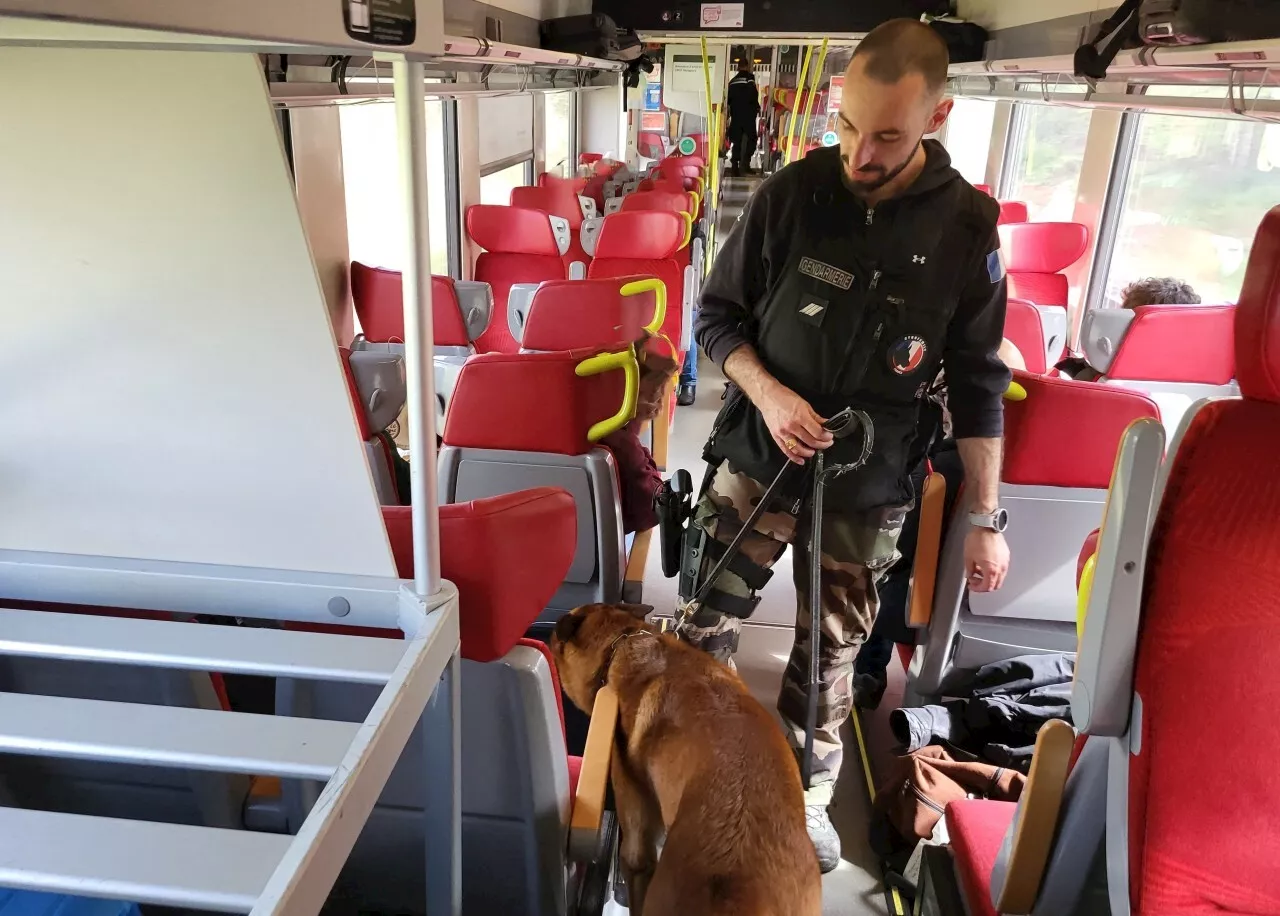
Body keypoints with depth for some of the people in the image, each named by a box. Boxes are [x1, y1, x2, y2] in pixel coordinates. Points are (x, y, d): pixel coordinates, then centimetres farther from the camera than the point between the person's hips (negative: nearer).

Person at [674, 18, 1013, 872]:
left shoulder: (967, 226, -9)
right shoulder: (791, 193, -9)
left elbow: (978, 385, -2)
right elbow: (717, 313, 1)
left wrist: (986, 518, -1)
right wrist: (767, 394, -17)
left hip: (869, 485, 0)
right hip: (758, 456, 0)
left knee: (831, 654, 13)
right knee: (704, 626, 4)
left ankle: (806, 799, 36)